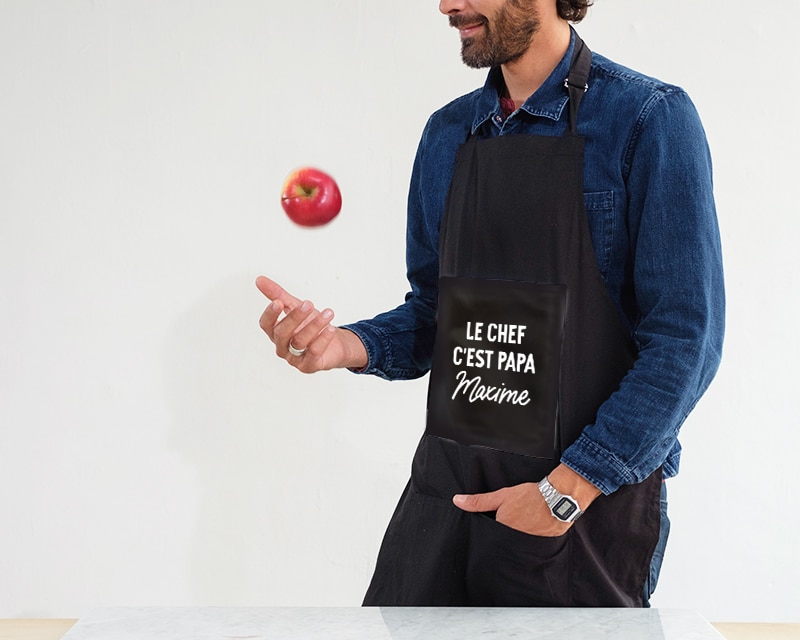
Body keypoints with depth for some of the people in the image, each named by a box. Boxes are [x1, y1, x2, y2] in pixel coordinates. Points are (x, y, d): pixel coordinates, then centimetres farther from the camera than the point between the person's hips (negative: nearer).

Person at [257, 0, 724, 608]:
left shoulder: (651, 118, -10)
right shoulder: (446, 133, 8)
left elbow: (686, 337, -14)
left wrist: (568, 490, -17)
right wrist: (345, 346, -7)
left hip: (589, 500, -4)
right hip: (446, 489, 5)